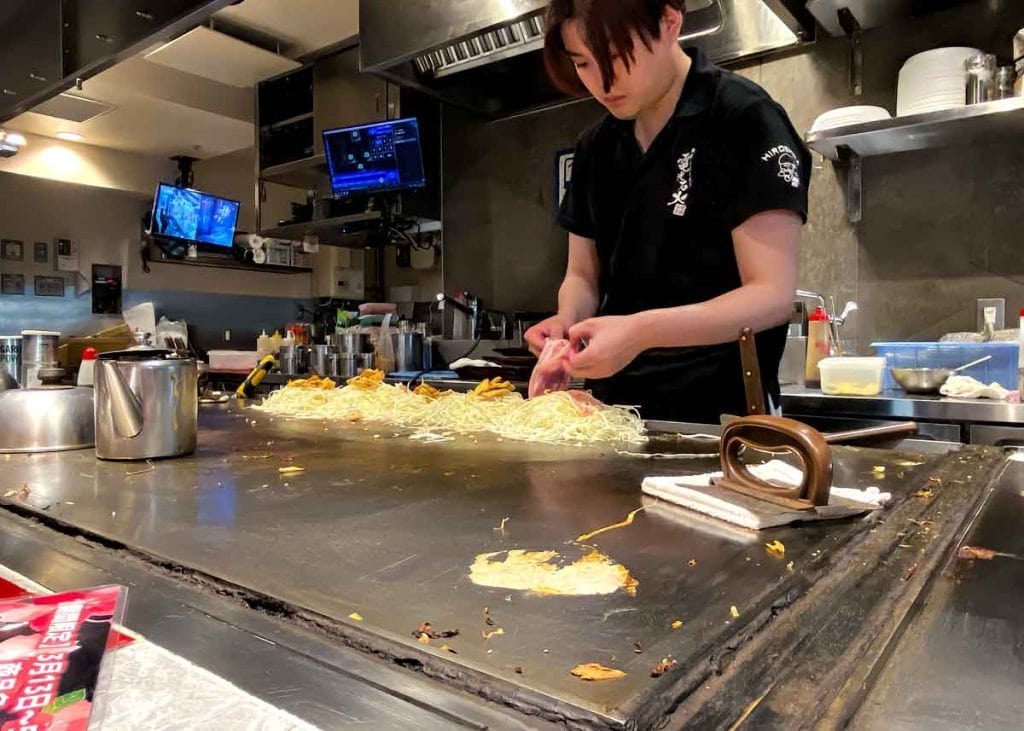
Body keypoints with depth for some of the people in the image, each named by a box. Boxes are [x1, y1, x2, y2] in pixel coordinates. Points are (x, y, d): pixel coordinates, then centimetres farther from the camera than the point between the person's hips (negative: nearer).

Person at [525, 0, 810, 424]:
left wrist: (642, 331, -29)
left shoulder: (745, 121, -10)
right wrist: (568, 321, -10)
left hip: (718, 411, -5)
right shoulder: (594, 148, 8)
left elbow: (772, 295, -16)